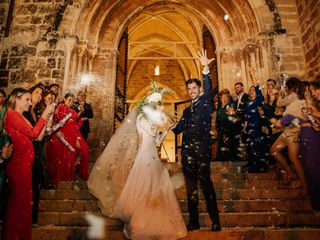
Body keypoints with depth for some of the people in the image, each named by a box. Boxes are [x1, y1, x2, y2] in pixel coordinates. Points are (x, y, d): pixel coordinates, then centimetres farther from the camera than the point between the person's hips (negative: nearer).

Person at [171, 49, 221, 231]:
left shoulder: (206, 102, 7)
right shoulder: (187, 110, 23)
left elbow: (209, 89, -12)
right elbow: (179, 128, 18)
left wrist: (205, 69, -24)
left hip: (202, 146, -6)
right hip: (188, 148, 6)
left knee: (205, 181, -12)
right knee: (191, 184, 6)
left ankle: (215, 221, -4)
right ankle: (194, 221, 13)